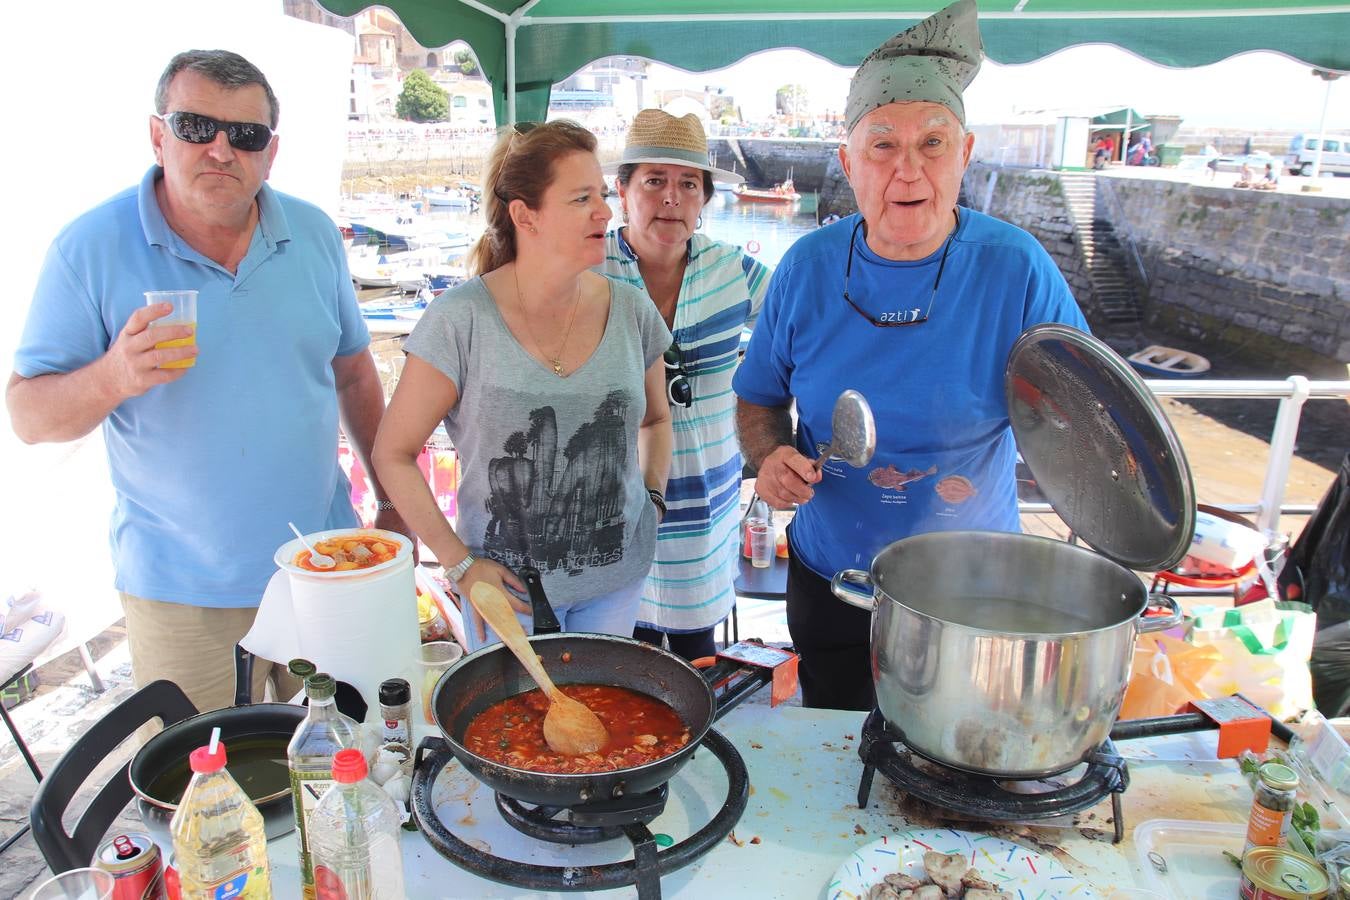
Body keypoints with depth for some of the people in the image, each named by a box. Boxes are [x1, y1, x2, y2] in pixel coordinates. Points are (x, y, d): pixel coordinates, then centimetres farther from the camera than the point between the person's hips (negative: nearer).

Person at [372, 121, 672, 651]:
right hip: (507, 586, -3)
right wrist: (458, 563, -13)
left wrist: (653, 497, 1)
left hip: (618, 576, 4)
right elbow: (393, 454, -9)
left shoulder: (631, 312, -4)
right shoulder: (461, 320, -16)